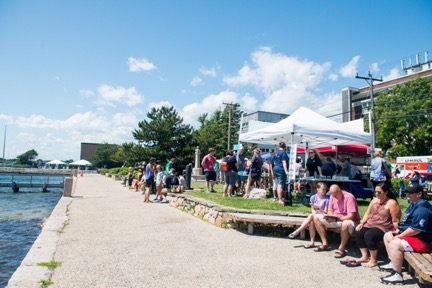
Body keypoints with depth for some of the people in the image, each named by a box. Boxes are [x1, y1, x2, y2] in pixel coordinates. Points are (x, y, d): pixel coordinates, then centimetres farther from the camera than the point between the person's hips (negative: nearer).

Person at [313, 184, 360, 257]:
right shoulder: (332, 196, 0)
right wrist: (331, 217, -16)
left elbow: (351, 216, -26)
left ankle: (341, 248, -20)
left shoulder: (349, 197, -21)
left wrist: (336, 219, -35)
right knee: (316, 217, -5)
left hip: (348, 220, -7)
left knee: (345, 224, -43)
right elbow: (330, 211, 8)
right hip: (335, 219, 7)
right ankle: (325, 244, -2)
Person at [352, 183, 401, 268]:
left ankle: (373, 260, -14)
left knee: (369, 235, -31)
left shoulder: (392, 203, -10)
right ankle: (365, 256, -4)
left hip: (384, 228, -7)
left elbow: (395, 221, -11)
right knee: (358, 233, -17)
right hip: (370, 225, 7)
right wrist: (362, 223, 0)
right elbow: (367, 213, 13)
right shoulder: (374, 200, 11)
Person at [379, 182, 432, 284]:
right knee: (387, 236, 16)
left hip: (424, 241, -12)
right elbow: (407, 221, 23)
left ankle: (397, 275, -21)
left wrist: (399, 236, -20)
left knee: (395, 244, -28)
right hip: (411, 234, 12)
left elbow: (416, 229, -30)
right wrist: (399, 230, 7)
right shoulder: (413, 204, 10)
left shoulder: (422, 208, -25)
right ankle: (393, 263, 21)